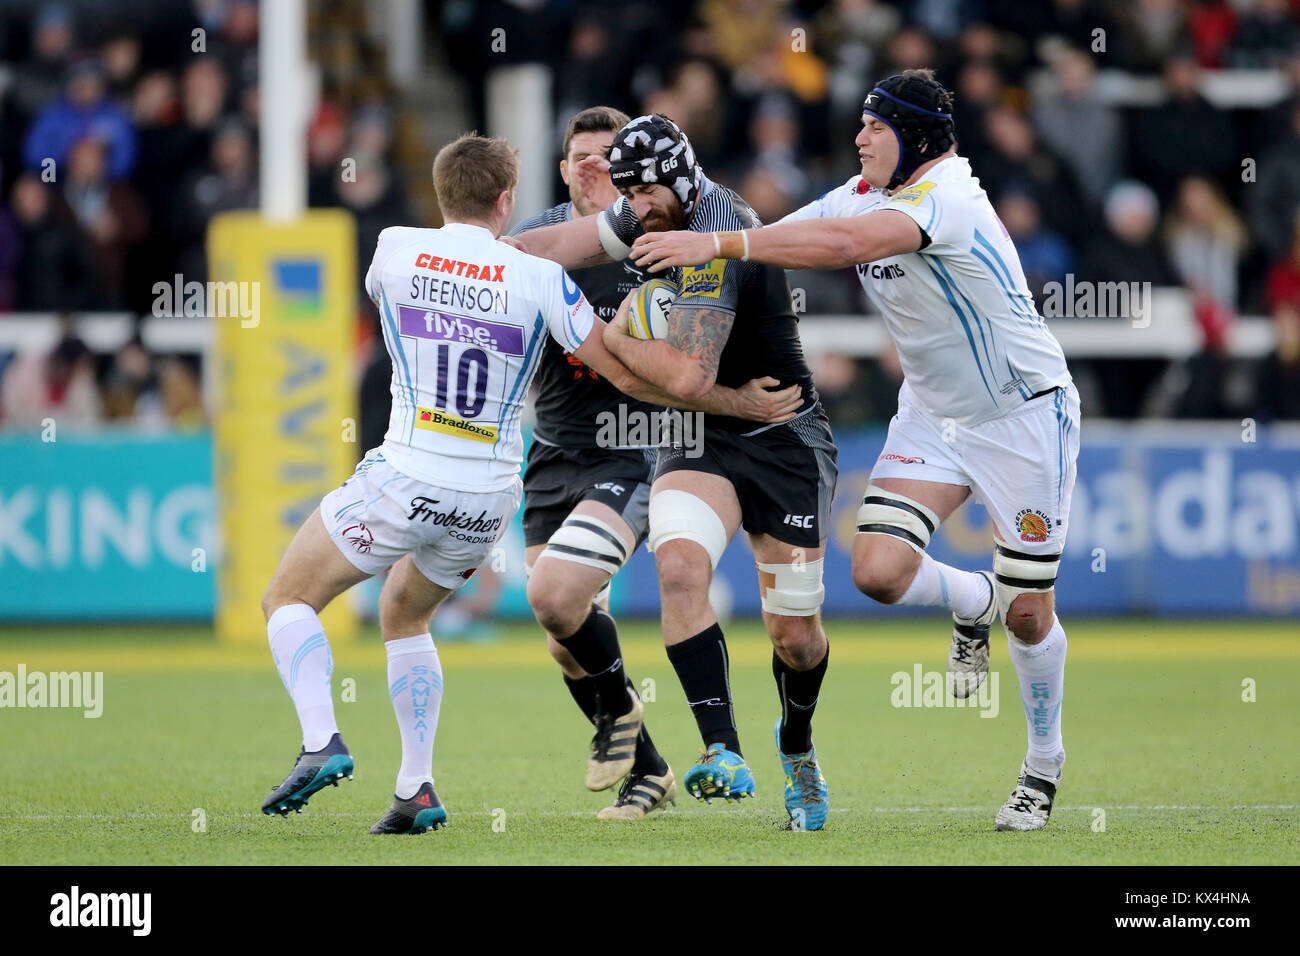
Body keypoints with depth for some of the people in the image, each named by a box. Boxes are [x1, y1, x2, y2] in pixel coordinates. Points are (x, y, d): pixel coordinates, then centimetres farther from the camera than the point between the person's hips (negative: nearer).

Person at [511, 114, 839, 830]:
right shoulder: (663, 209, -1)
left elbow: (687, 379, -31)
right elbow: (557, 247, 11)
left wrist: (611, 338, -15)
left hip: (783, 441, -6)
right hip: (699, 443, 6)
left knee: (796, 637, 2)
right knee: (679, 564, -26)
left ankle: (797, 746, 36)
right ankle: (724, 756, -30)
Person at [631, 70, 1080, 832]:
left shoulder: (945, 197, -26)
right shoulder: (863, 196, -1)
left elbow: (845, 243, -42)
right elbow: (775, 239, 0)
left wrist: (718, 245, -45)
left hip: (1024, 413, -7)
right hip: (933, 417, 7)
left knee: (1027, 611, 1)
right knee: (879, 570, -13)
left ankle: (1045, 762, 25)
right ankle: (974, 604, 21)